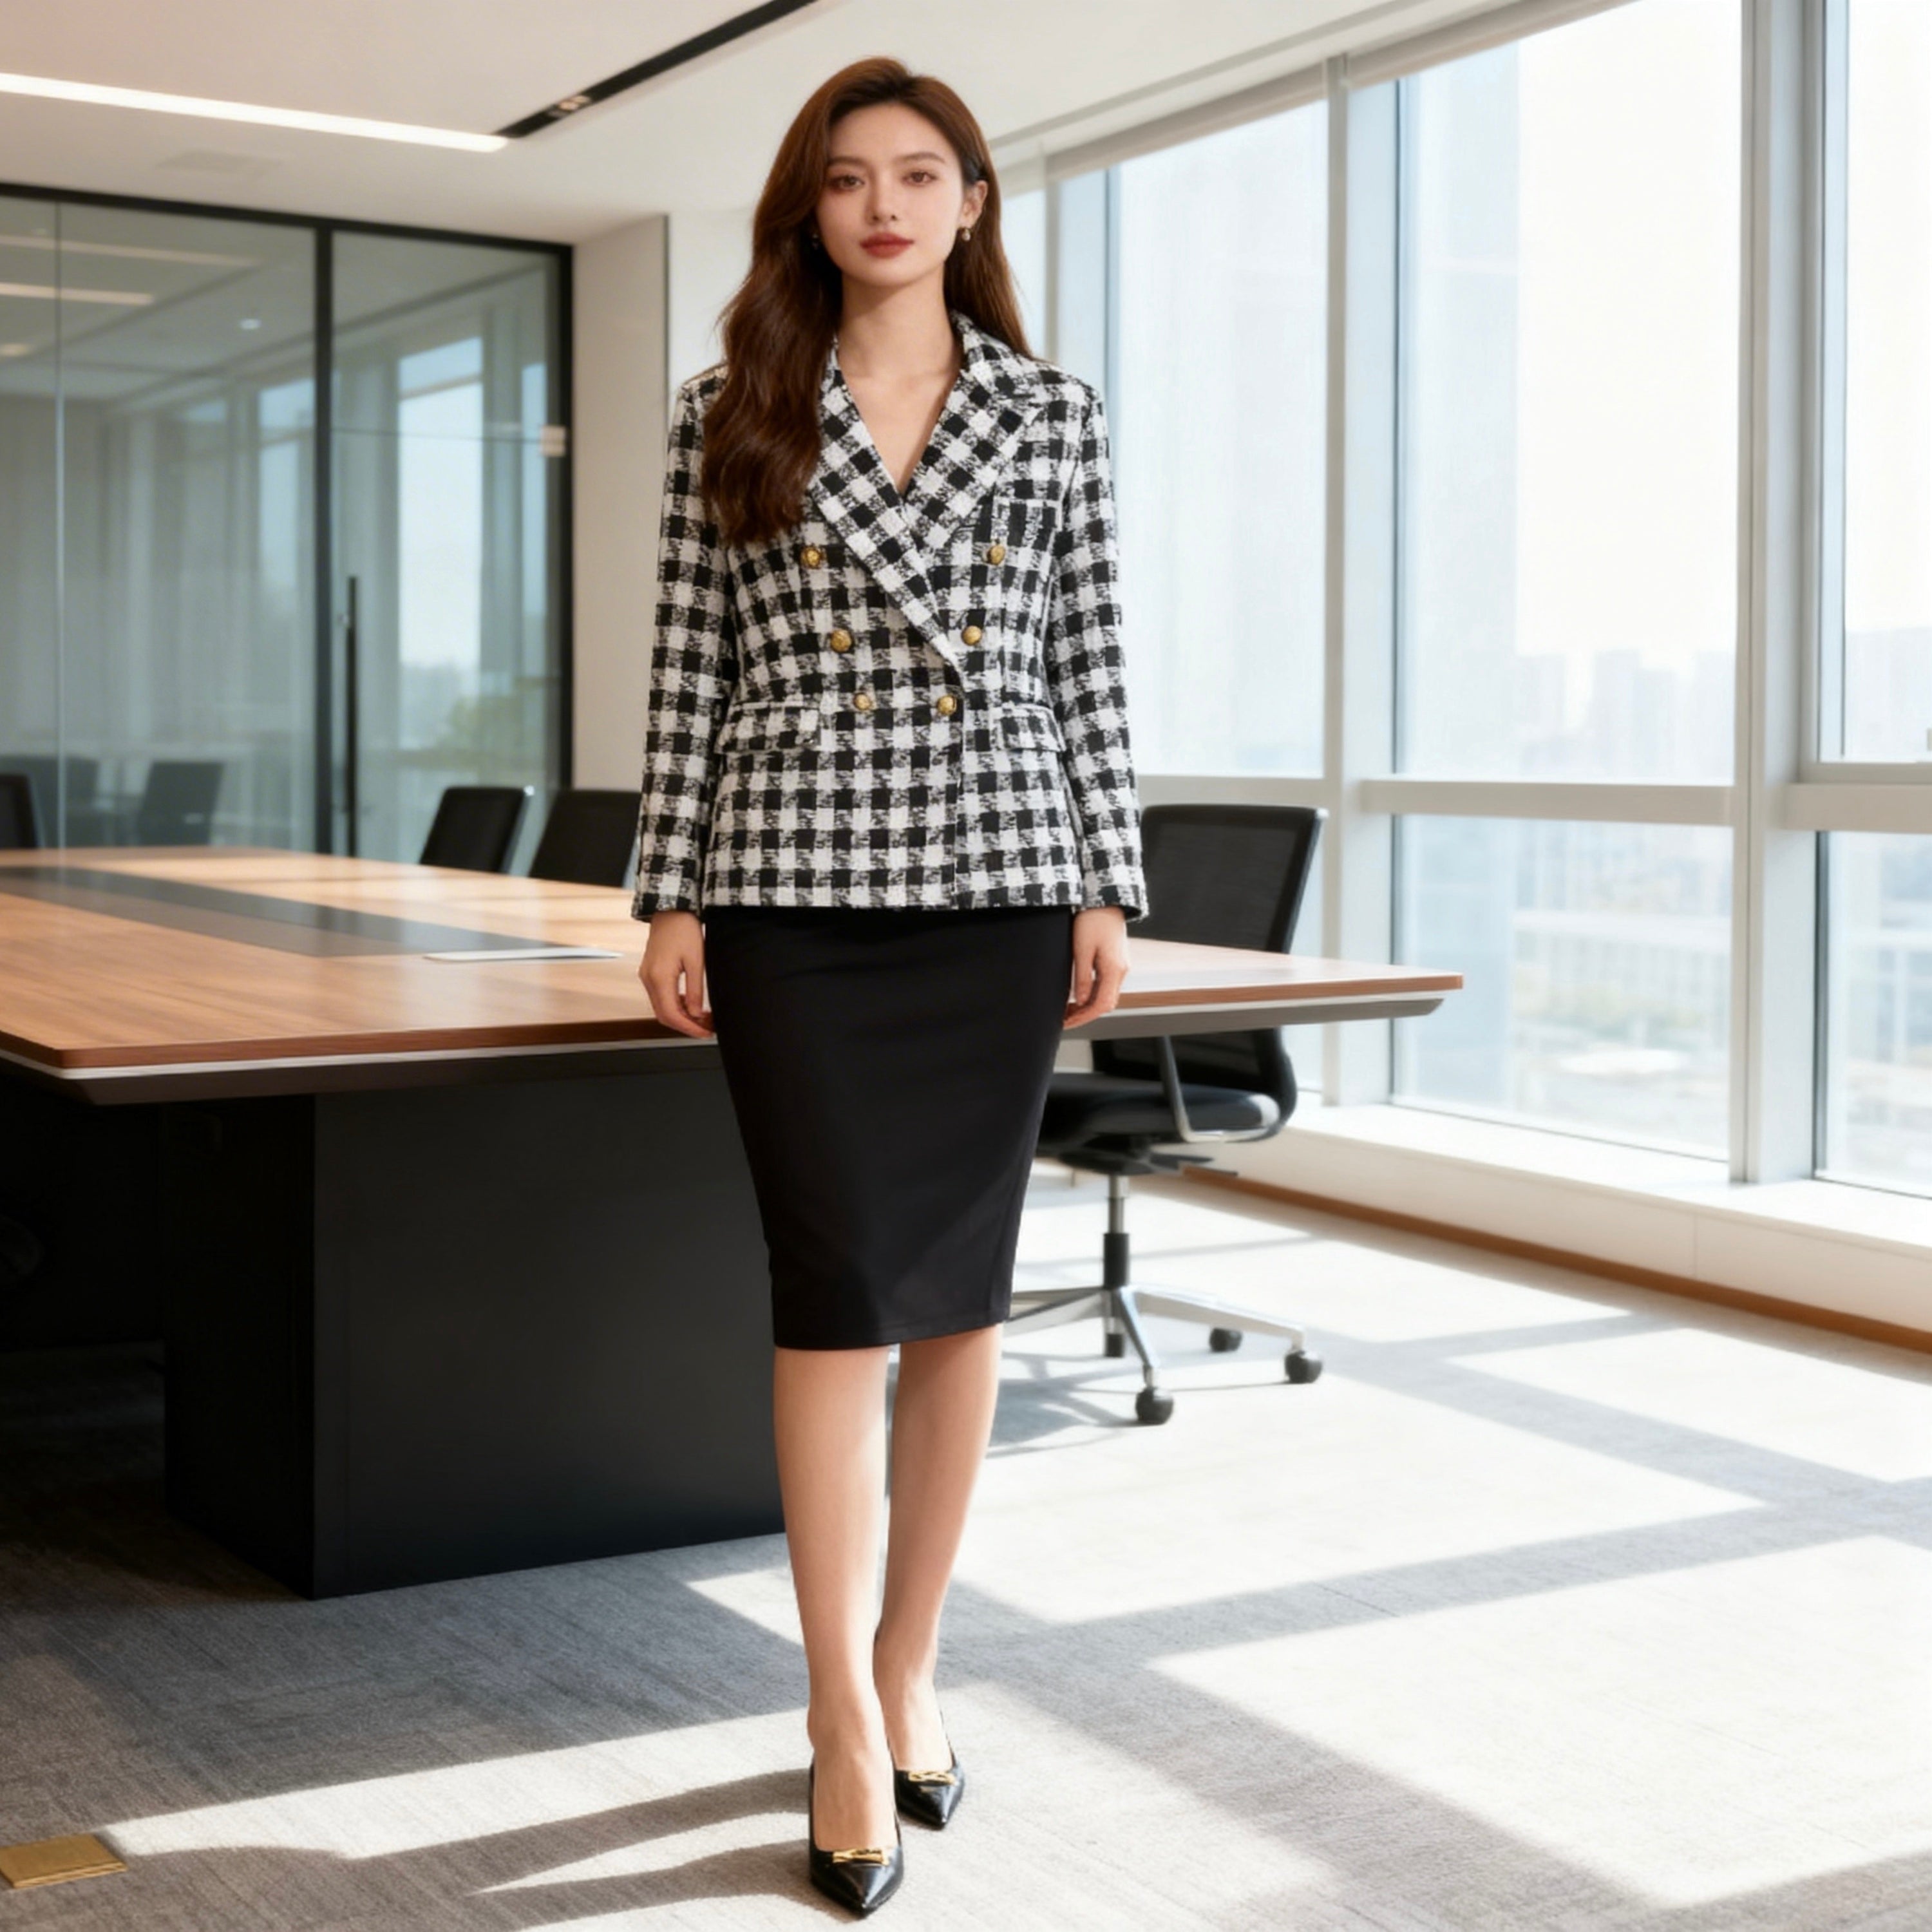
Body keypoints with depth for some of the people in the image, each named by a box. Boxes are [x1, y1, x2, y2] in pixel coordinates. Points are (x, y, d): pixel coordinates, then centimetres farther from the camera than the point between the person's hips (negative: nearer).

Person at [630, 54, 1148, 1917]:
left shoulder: (1053, 417, 8)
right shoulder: (728, 417, 6)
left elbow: (1088, 666, 8)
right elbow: (690, 669, 4)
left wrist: (1108, 884, 2)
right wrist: (671, 894, -1)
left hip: (997, 888, 2)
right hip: (795, 897, -1)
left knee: (959, 1293, 6)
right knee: (838, 1290, -4)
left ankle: (909, 1666, 22)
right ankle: (845, 1718, 7)